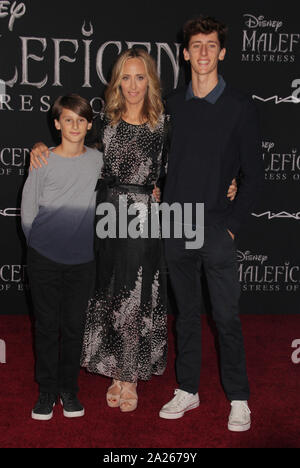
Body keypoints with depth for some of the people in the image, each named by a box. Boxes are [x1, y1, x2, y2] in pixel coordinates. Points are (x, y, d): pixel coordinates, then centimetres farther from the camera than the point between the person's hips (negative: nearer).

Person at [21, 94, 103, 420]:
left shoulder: (97, 160, 3)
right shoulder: (43, 163, -4)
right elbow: (27, 212, 2)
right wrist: (40, 246, 5)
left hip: (82, 259, 2)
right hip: (44, 259, -1)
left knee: (74, 324, 8)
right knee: (47, 324, 6)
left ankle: (69, 390, 23)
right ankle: (46, 391, 20)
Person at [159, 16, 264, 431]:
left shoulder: (240, 107, -1)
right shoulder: (173, 104, 9)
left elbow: (253, 173, -1)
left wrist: (233, 222, -8)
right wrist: (164, 202, 4)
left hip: (216, 228, -3)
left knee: (226, 317, 0)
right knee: (186, 313, 13)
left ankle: (239, 399, 16)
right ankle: (188, 390, 25)